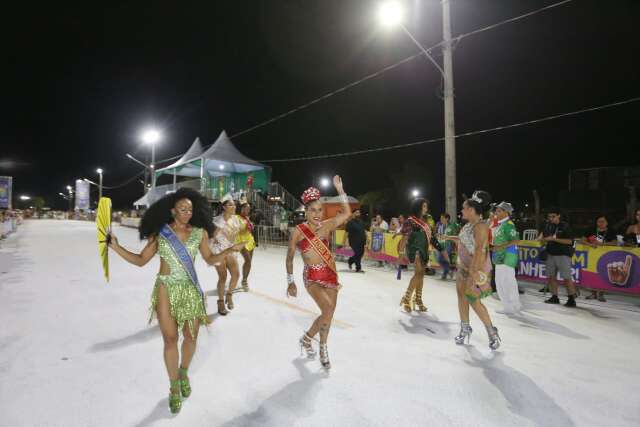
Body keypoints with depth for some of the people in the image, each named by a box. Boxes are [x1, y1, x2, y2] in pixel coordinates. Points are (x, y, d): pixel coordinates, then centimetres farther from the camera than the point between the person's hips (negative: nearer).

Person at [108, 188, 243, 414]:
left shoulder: (199, 233, -2)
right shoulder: (159, 233, -4)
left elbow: (210, 259, 7)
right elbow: (141, 260, 2)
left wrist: (230, 250, -8)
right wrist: (116, 247, -8)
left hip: (190, 290, 2)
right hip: (166, 290, -1)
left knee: (191, 336, 11)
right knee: (170, 339, 5)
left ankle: (184, 373, 41)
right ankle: (174, 386, 26)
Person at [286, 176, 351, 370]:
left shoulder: (326, 226, 3)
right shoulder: (298, 231, -7)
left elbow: (346, 213, 0)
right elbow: (289, 258, 0)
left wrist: (339, 189, -4)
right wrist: (290, 281, 0)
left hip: (330, 274, 5)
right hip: (312, 277, -4)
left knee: (328, 313, 10)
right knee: (329, 311, -19)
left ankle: (323, 349, 33)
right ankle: (306, 338, 8)